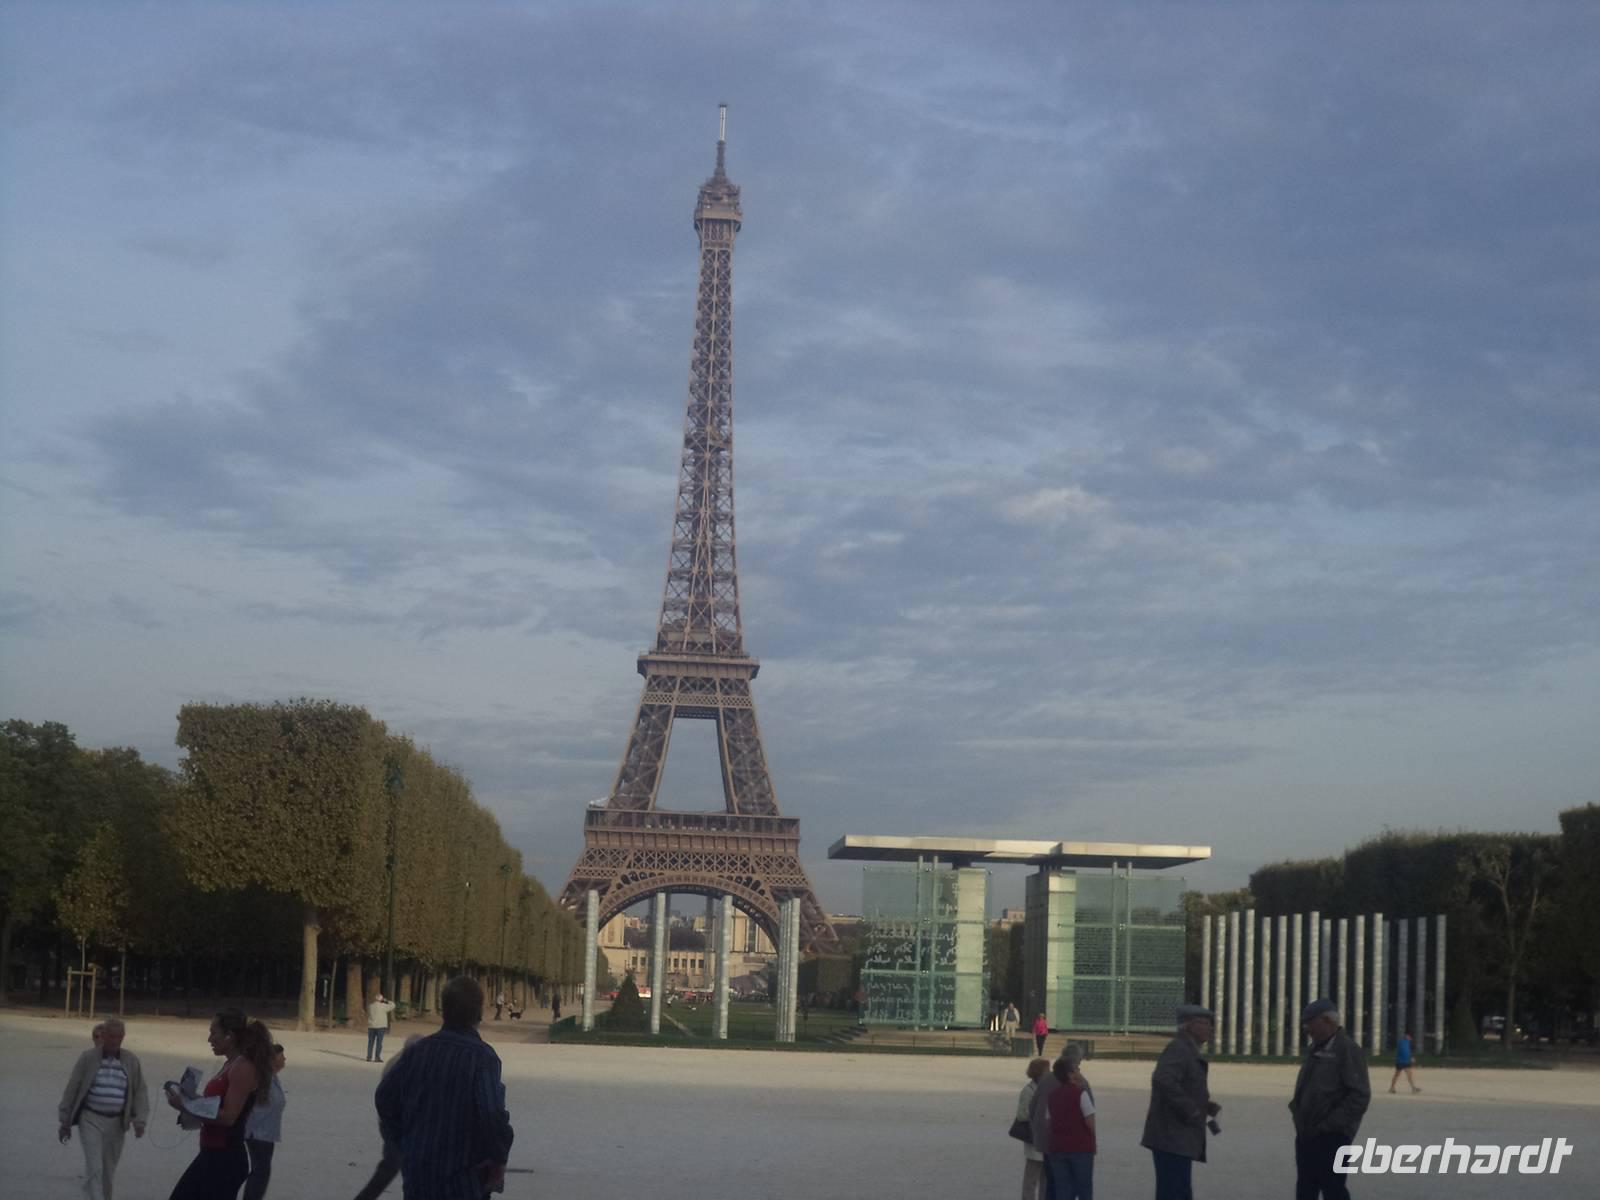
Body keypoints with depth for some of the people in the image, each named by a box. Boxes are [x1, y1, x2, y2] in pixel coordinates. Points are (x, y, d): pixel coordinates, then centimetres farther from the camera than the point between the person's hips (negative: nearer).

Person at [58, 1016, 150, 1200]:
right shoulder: (88, 1058, -5)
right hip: (91, 1119, -3)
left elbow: (140, 1092, 4)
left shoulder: (132, 1061, 2)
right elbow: (72, 1088, 0)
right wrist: (65, 1122, 1)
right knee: (94, 1168, -13)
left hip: (117, 1123, 3)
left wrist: (139, 1120, -7)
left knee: (108, 1170, 12)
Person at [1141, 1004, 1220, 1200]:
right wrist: (1191, 1110, -22)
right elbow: (1163, 1080, -28)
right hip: (1172, 1139, -11)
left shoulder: (1188, 1051, 20)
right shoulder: (1178, 1048, -12)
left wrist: (1205, 1106, 10)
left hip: (1179, 1140, 11)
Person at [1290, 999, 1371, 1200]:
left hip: (1331, 1138, -9)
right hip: (1307, 1134, 9)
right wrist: (1297, 1113, 9)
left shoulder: (1348, 1050, -12)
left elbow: (1360, 1096, -18)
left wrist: (1329, 1125, -19)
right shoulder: (1314, 1049, 15)